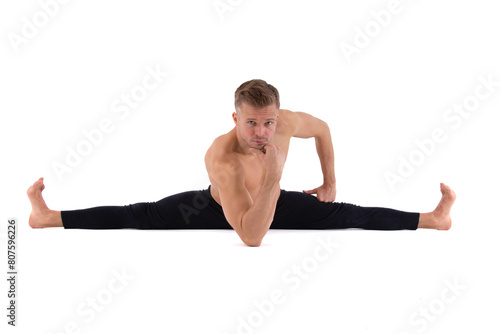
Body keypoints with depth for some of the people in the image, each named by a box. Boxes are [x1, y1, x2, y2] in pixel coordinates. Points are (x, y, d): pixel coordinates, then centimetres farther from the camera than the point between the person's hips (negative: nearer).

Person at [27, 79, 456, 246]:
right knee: (140, 217, -9)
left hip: (271, 199, 3)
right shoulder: (221, 157, -43)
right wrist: (274, 178, -57)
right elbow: (251, 237, -47)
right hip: (217, 205, -3)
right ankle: (49, 216, 1)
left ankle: (433, 218, 9)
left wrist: (330, 181, 3)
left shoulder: (288, 123, -31)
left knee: (346, 216, -4)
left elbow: (322, 128, -3)